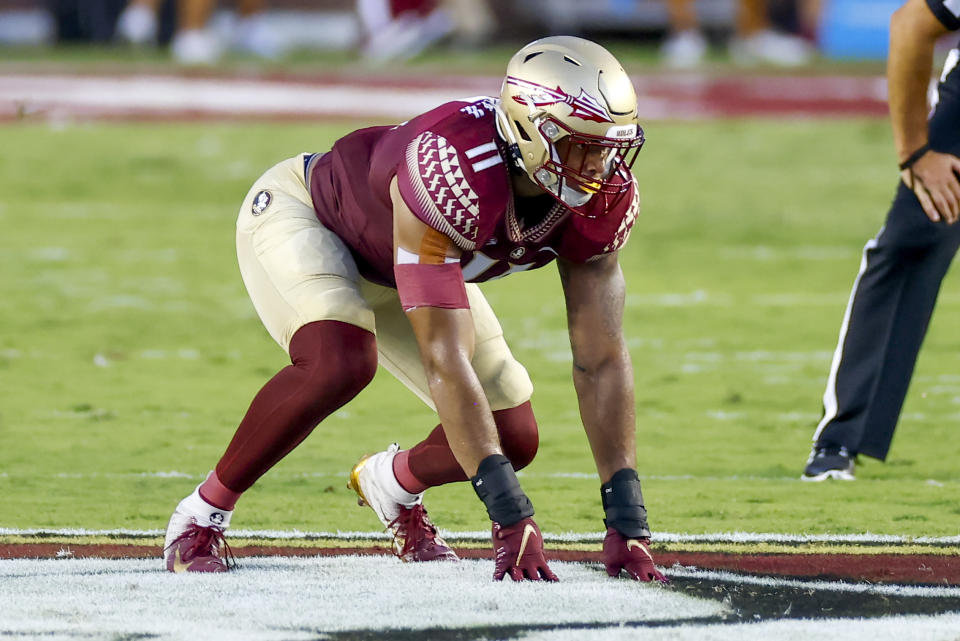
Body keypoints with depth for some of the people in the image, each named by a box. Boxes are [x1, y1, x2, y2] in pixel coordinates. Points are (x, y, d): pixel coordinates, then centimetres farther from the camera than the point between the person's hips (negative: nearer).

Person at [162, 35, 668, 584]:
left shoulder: (603, 198, -25)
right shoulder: (453, 173, -45)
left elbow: (602, 360, -21)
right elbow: (445, 361, -46)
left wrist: (627, 522, -28)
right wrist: (511, 515, -49)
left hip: (395, 264, 6)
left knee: (514, 439, -5)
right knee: (340, 362, -37)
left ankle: (392, 482, 28)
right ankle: (203, 514, -15)